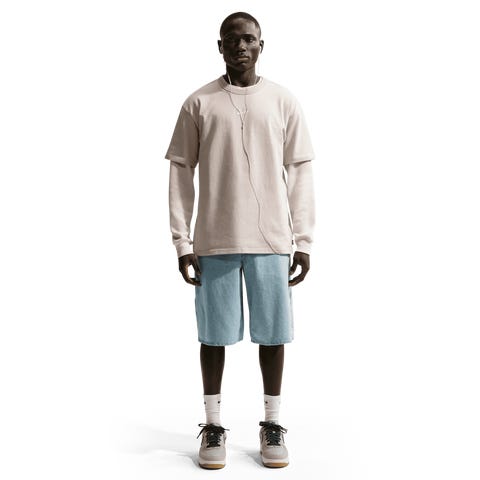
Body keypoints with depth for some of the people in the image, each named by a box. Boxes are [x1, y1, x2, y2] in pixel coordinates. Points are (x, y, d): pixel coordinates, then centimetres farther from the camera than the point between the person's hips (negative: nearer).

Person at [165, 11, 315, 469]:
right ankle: (213, 425, 20)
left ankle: (272, 424, 21)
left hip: (271, 240, 1)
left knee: (272, 332, 6)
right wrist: (182, 241, -2)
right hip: (214, 241, 0)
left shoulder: (283, 101, 6)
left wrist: (303, 241, 1)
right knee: (215, 333, 6)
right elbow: (181, 172, 4)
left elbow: (299, 172, 6)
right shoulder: (198, 103, 4)